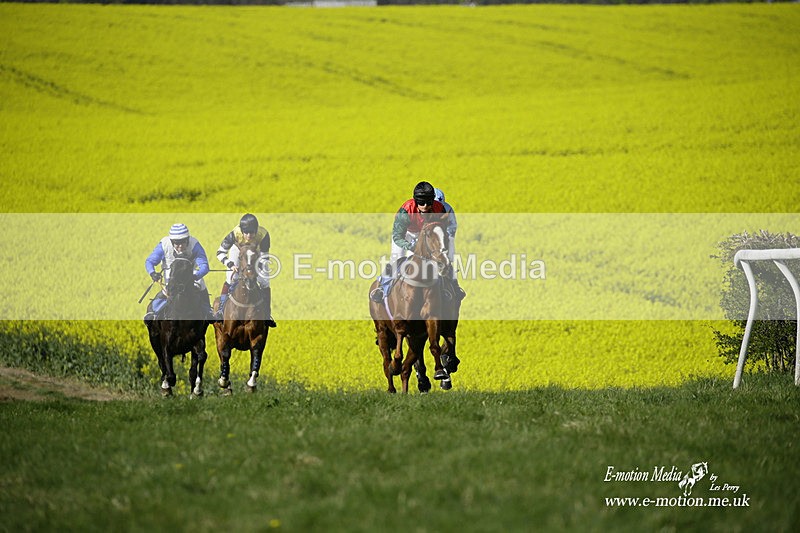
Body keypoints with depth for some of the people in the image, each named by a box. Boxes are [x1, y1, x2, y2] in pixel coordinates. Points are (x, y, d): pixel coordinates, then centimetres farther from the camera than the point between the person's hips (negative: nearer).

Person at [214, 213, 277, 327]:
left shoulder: (263, 235, -39)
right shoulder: (235, 234, -40)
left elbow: (264, 257, -28)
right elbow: (220, 253, -33)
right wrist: (230, 264, -47)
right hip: (238, 250, -1)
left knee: (265, 283, -5)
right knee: (230, 279, -16)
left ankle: (267, 314, 8)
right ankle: (221, 310, -8)